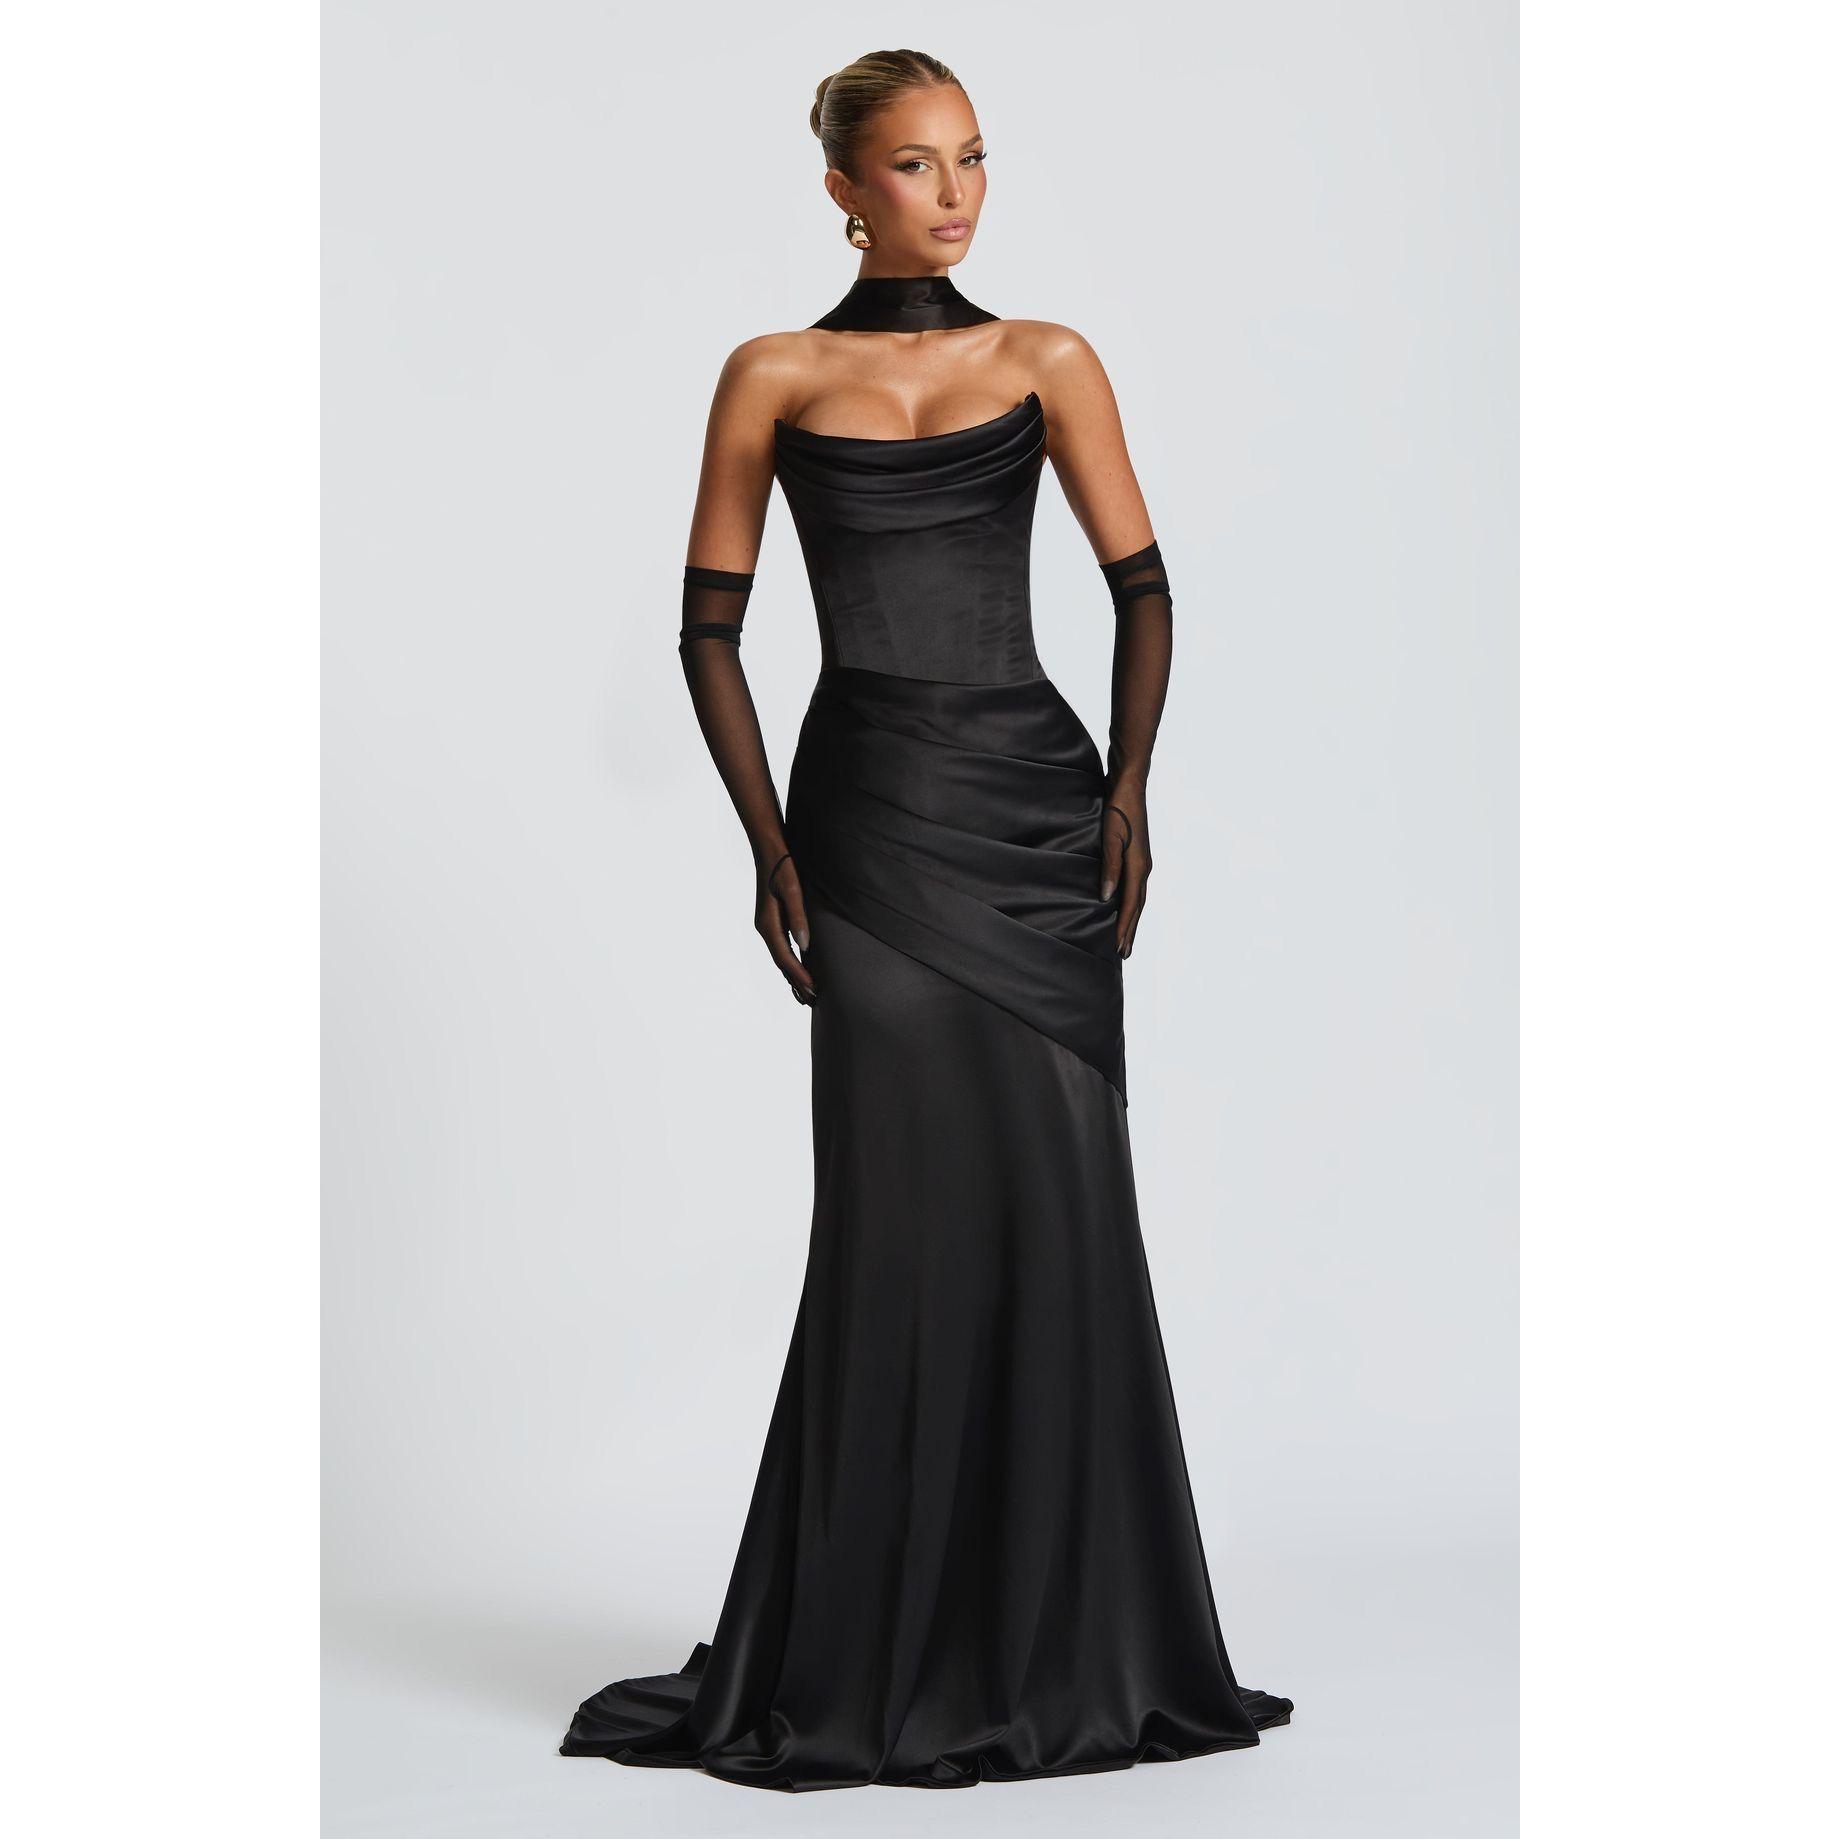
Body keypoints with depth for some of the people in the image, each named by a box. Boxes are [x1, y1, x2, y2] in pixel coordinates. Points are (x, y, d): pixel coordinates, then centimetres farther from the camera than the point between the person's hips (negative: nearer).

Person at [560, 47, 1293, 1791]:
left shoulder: (1046, 362, 10)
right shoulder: (776, 376, 7)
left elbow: (1144, 588, 5)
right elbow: (709, 628, 5)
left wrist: (1130, 782, -10)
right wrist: (768, 843, -5)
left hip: (1039, 801, 2)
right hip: (872, 812, -2)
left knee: (1058, 1213, 0)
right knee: (904, 1211, -5)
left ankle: (1068, 1638, 13)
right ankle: (874, 1657, 7)